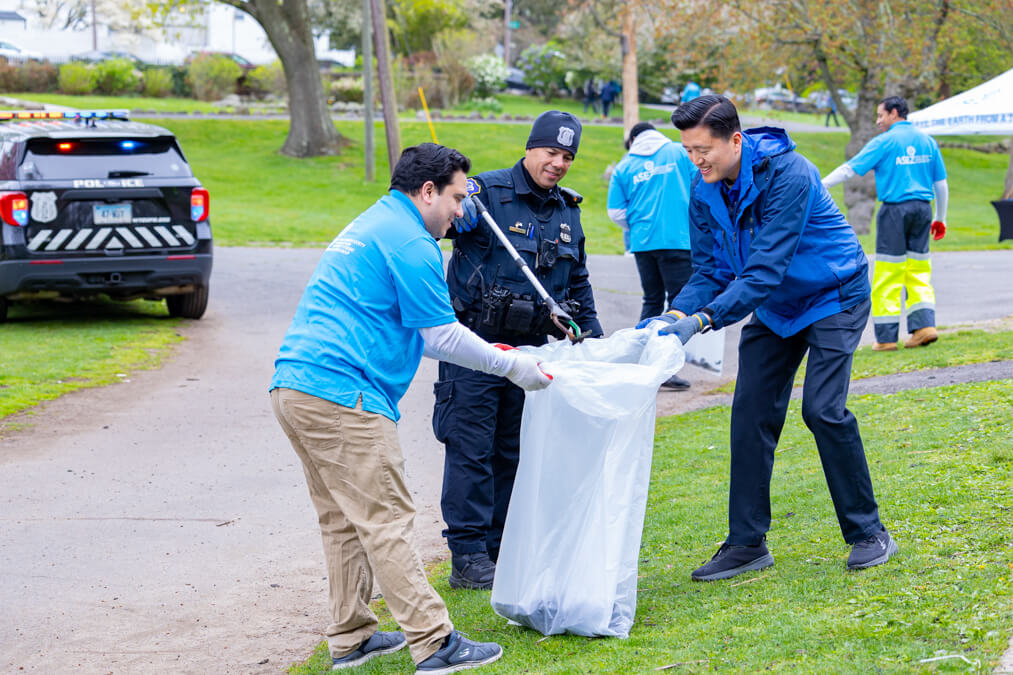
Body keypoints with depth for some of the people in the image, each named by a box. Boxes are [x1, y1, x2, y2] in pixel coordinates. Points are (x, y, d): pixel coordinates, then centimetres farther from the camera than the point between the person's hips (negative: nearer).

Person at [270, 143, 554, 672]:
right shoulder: (409, 241, -8)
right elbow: (442, 335, -7)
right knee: (386, 521, -8)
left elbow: (413, 331, 31)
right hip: (340, 396, -10)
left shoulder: (370, 225, 25)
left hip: (293, 387, 10)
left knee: (343, 520, 16)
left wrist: (491, 354, 30)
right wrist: (510, 366, 5)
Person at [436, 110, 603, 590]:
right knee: (471, 450, -4)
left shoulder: (567, 212, 13)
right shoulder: (487, 192, -9)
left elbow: (577, 281, 24)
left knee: (515, 451, 11)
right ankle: (468, 557, 1)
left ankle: (502, 549, 20)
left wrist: (592, 335, 18)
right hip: (475, 343, -7)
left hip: (529, 348, 7)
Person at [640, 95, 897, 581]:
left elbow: (765, 268, -36)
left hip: (834, 296, -6)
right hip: (774, 307, 6)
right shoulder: (705, 193, -8)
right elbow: (710, 271, -5)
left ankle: (868, 533, -1)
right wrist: (675, 315, -25)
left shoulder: (787, 175, -30)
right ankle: (747, 543, 3)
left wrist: (702, 320, -45)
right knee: (751, 413, -3)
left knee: (822, 408, -17)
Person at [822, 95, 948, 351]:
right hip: (922, 208, 5)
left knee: (887, 274, -1)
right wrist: (940, 218, 24)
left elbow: (850, 168, -7)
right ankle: (924, 325, -1)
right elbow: (941, 183, 15)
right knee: (918, 270, 11)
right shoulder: (927, 141, 11)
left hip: (895, 208, -5)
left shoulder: (885, 142, -4)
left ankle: (886, 337, -1)